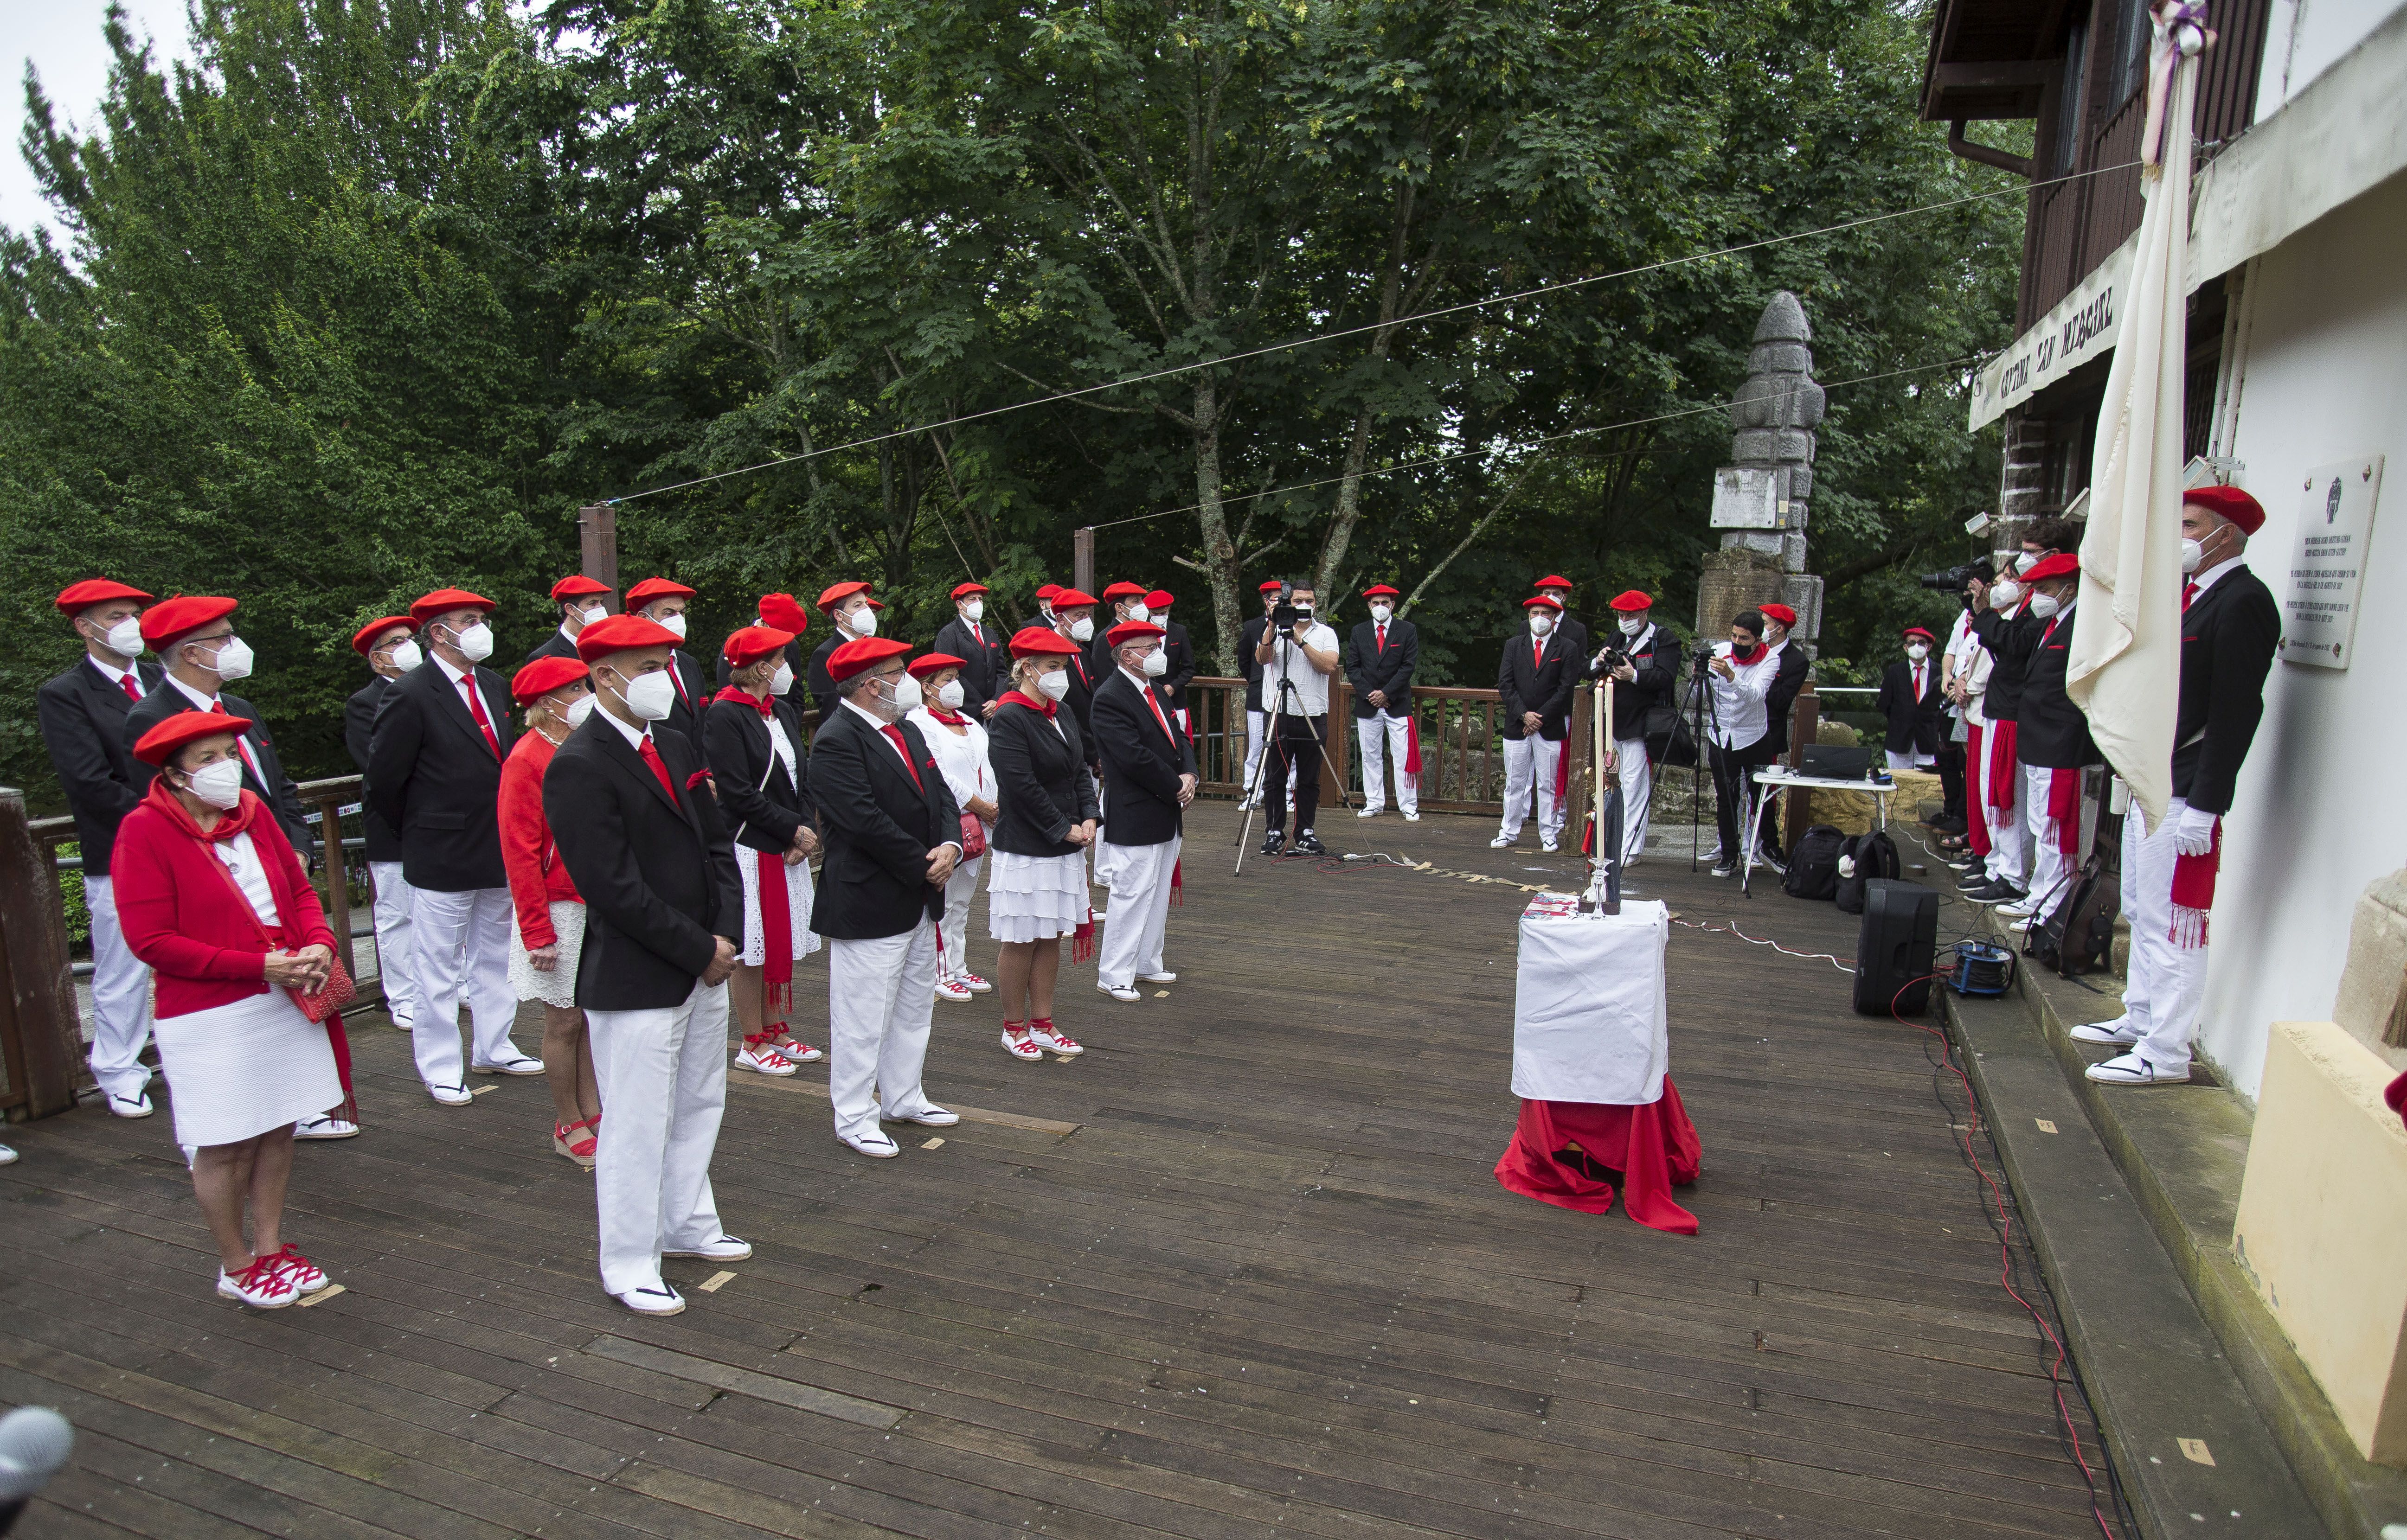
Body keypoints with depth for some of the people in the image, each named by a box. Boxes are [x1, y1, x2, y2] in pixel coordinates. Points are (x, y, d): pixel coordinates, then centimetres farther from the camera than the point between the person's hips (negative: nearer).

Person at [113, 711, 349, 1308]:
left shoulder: (252, 810, 5)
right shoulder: (145, 831, -12)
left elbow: (299, 888, 13)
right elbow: (151, 941, -15)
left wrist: (319, 946, -7)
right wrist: (260, 966, -20)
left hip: (287, 1001, 5)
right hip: (210, 1017, -5)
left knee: (278, 1129, 13)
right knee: (225, 1146, 6)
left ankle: (270, 1247, 29)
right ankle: (236, 1267, 24)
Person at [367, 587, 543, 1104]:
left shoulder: (495, 687, 8)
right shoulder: (410, 696, -13)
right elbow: (384, 779, -11)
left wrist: (511, 829, 10)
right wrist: (421, 830, -1)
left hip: (501, 851, 7)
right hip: (443, 857, -7)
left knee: (496, 955, 17)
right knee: (440, 965, 5)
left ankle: (493, 1047, 31)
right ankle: (440, 1067, 17)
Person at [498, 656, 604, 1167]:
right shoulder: (528, 758, -13)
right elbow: (520, 853, -15)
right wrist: (538, 932, -16)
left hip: (602, 906, 6)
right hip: (561, 910, -6)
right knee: (565, 1021, 5)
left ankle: (592, 1111, 25)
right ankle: (569, 1127, 18)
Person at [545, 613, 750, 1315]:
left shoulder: (676, 748, 9)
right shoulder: (578, 767, -17)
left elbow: (716, 847, 11)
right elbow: (615, 888, -21)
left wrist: (726, 937, -3)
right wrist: (701, 951, -16)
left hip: (704, 968, 8)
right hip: (634, 982, -8)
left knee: (699, 1107, 21)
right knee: (637, 1126, 4)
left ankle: (687, 1224, 39)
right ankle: (629, 1265, 21)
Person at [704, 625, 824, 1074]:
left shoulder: (783, 711, 11)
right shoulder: (724, 716, -13)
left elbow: (801, 776, 11)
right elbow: (737, 793, -18)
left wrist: (807, 830, -4)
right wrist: (795, 830, -15)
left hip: (790, 848, 8)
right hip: (749, 847, -8)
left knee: (783, 945, 14)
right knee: (751, 951, 2)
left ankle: (777, 1031, 25)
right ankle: (753, 1045, 12)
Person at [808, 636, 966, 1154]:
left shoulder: (905, 731, 12)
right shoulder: (836, 741, -18)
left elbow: (940, 795, 11)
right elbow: (865, 821, -25)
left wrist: (951, 845, -9)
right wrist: (925, 865, -17)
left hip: (918, 899, 10)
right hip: (868, 904, -10)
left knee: (915, 1006, 20)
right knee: (862, 1015, 2)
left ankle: (905, 1097, 35)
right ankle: (855, 1118, 16)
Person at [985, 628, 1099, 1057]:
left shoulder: (1061, 713, 10)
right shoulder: (1009, 719, -16)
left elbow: (1080, 770, 14)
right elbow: (1022, 788, -20)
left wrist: (1089, 817, -1)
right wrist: (1065, 829, -15)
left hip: (1064, 847, 8)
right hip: (1025, 849, -8)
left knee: (1050, 938, 14)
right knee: (1021, 942, 4)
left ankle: (1043, 1025, 25)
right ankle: (1015, 1029, 19)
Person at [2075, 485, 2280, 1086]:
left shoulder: (2243, 602, -14)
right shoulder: (2192, 594, 15)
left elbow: (2236, 712, -20)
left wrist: (2203, 807, -22)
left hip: (2185, 794, -10)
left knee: (2172, 922, -4)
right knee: (2142, 912, 18)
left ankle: (2166, 1053, 4)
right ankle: (2141, 1020, 31)